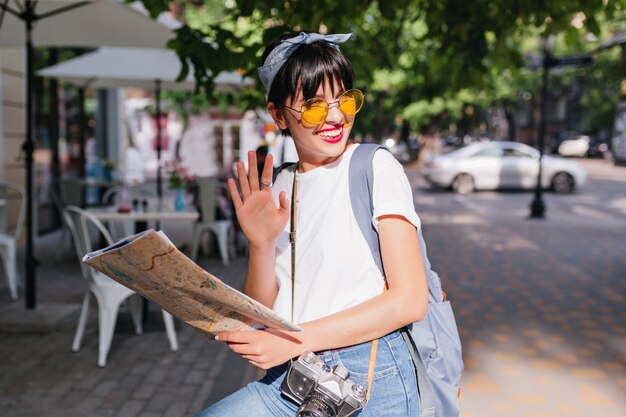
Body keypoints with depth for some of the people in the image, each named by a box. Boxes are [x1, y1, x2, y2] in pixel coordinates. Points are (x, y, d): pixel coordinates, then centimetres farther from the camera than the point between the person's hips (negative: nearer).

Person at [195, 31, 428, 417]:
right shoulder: (278, 188, 9)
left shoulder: (375, 167, -5)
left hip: (371, 382, -3)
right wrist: (262, 244, -12)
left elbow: (411, 300, -12)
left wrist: (296, 340, -16)